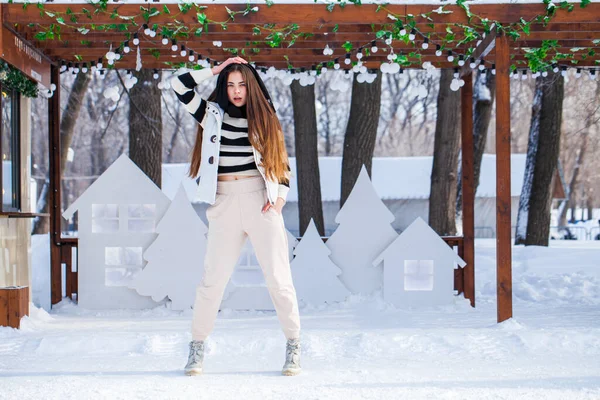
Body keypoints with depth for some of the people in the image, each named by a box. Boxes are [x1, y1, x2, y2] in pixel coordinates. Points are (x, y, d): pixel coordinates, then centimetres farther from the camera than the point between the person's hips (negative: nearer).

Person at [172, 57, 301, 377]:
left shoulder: (264, 119, 10)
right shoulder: (212, 115, 9)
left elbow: (282, 161, 13)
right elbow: (179, 86, 3)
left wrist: (280, 196, -1)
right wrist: (216, 69, 8)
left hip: (261, 202, 0)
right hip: (225, 204, 0)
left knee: (278, 277, -1)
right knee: (213, 278, -1)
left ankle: (293, 346, 9)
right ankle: (197, 345, 12)